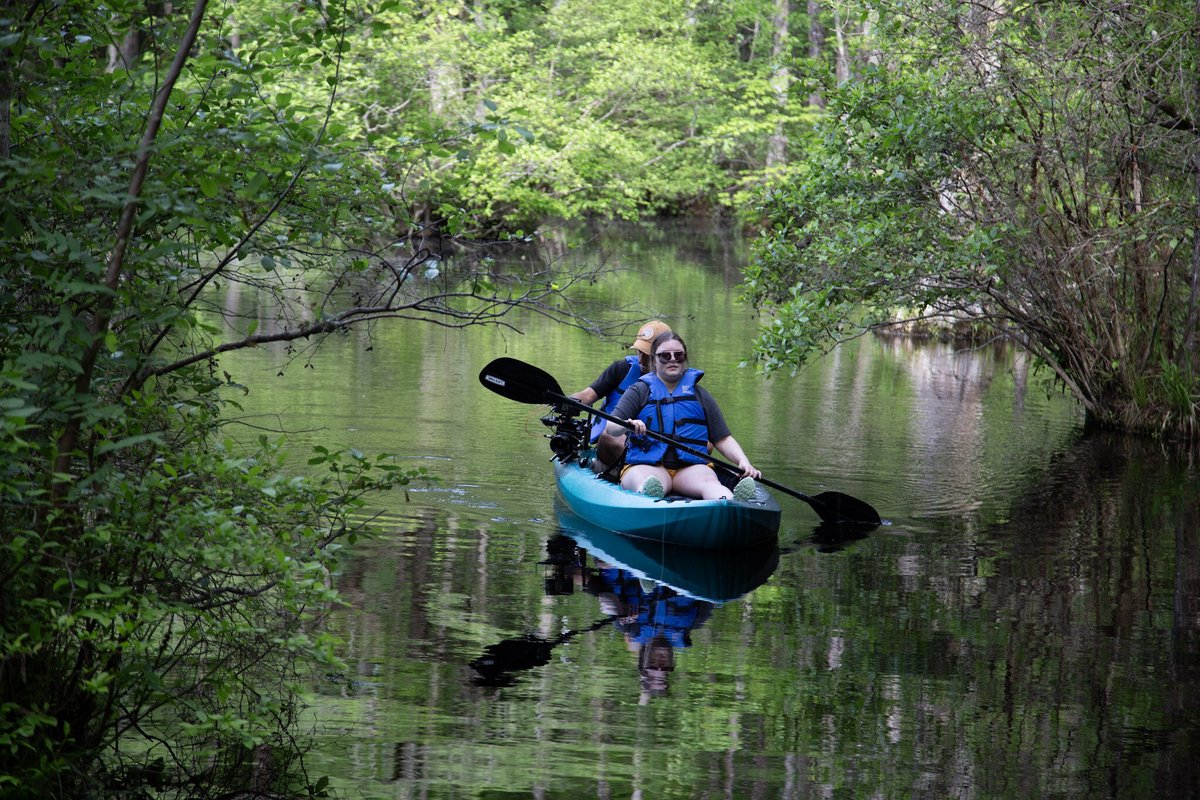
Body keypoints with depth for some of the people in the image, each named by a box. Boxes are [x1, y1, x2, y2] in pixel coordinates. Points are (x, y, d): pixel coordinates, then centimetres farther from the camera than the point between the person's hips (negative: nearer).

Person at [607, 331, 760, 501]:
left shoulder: (700, 395, 23)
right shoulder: (640, 391, 17)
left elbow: (723, 439, 20)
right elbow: (611, 427, 4)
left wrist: (743, 461, -1)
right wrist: (627, 426, -22)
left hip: (691, 467, 1)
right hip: (647, 466, -1)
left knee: (709, 482, -35)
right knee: (647, 482, -39)